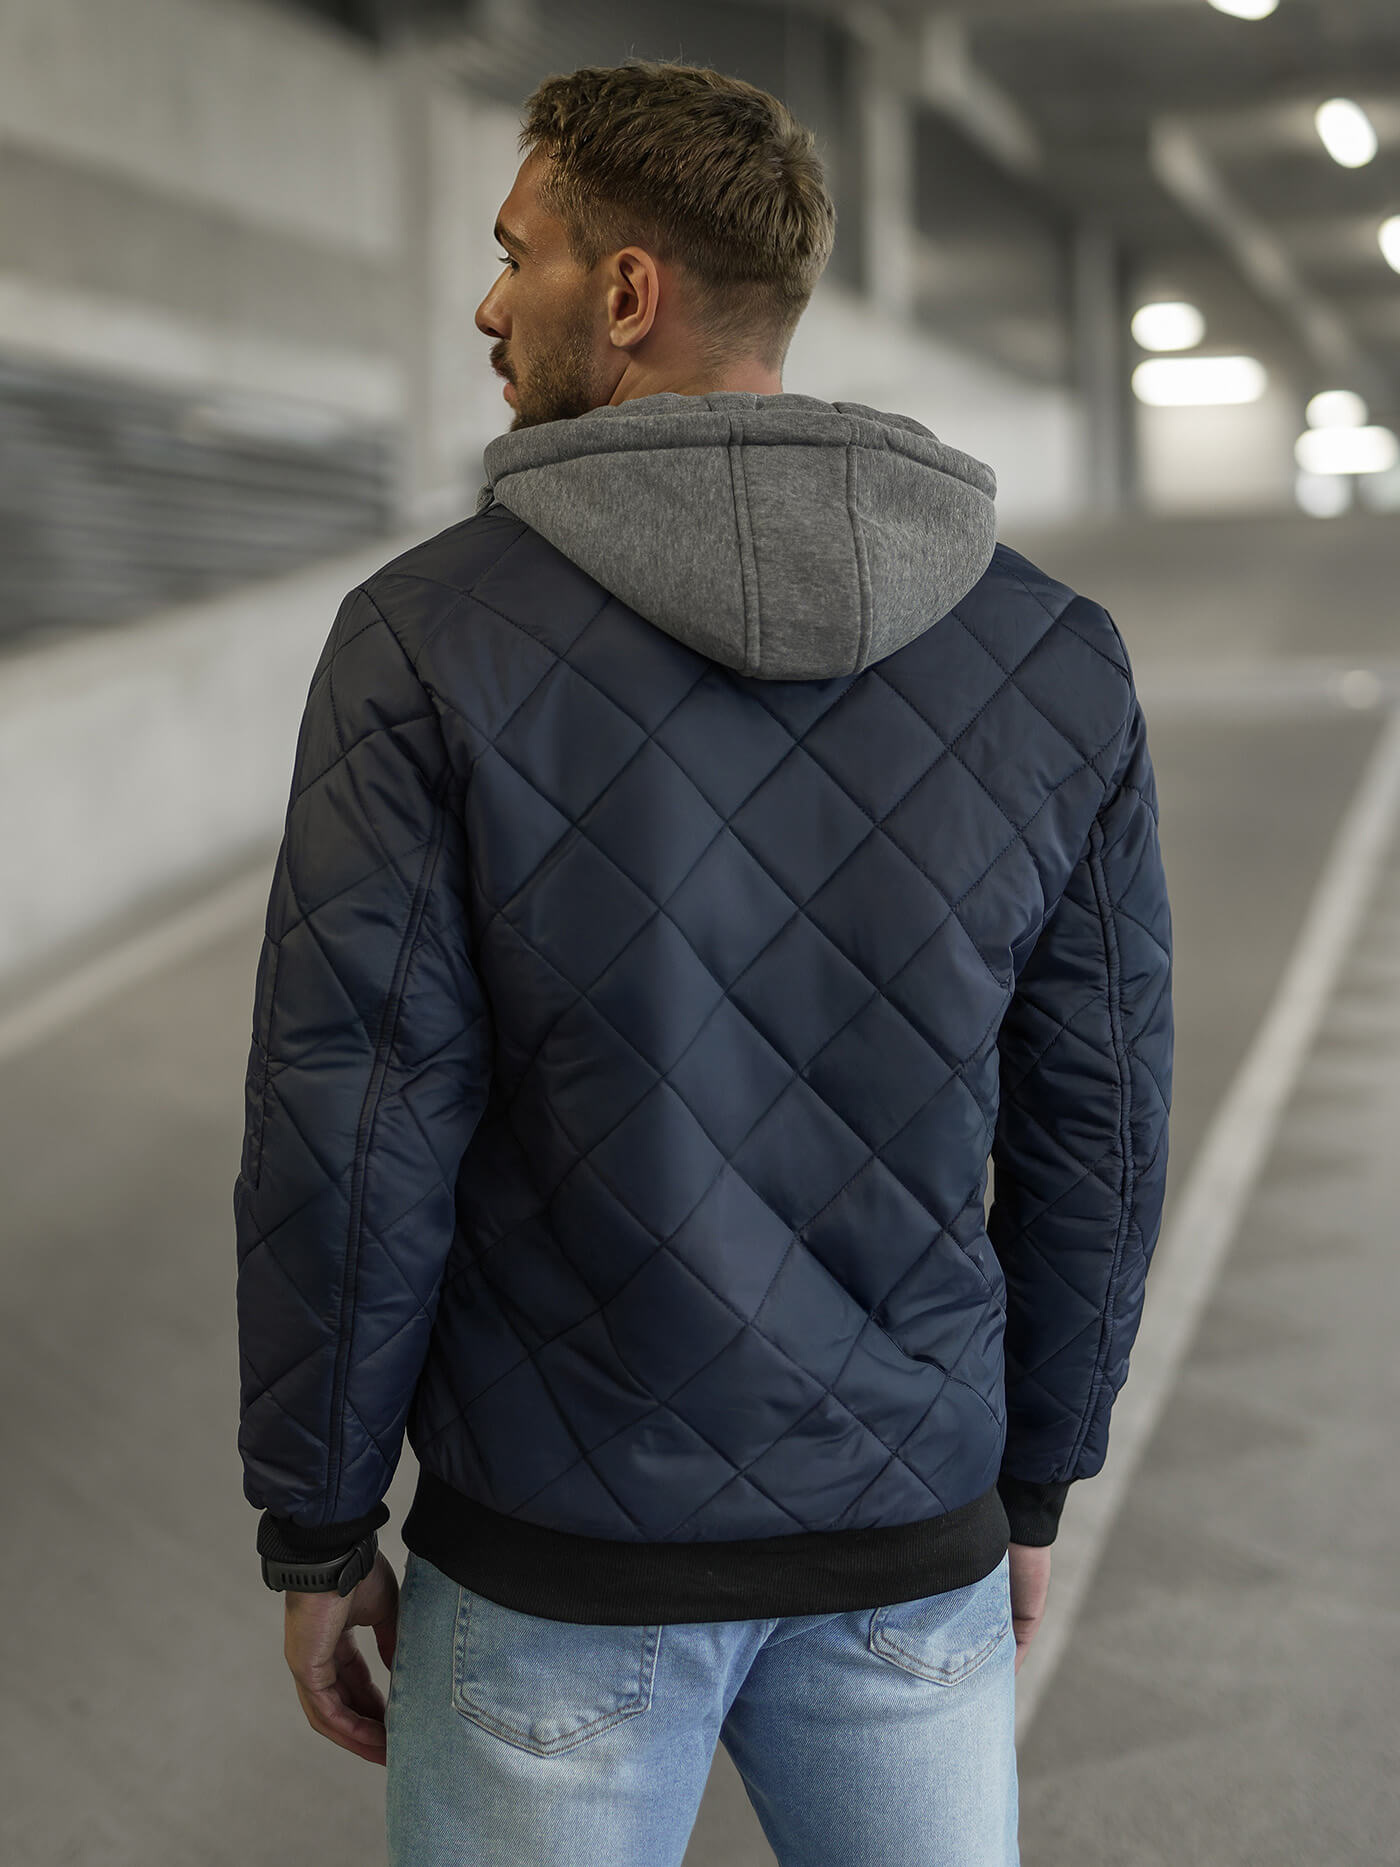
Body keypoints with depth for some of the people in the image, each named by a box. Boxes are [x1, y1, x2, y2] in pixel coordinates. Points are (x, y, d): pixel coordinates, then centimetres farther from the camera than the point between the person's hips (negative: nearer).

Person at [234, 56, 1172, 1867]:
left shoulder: (427, 638, -16)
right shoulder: (1053, 656, -7)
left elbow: (344, 1146, -15)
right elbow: (1089, 1135, -1)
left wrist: (315, 1539, -1)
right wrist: (1031, 1487, 14)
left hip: (559, 1567, -2)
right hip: (903, 1549, 3)